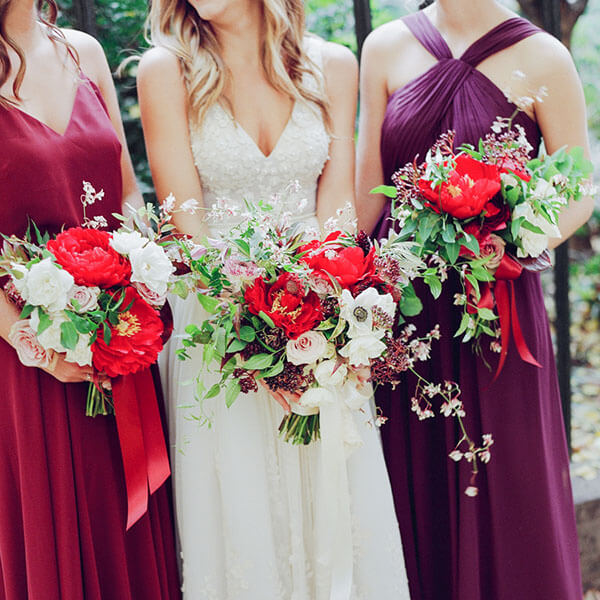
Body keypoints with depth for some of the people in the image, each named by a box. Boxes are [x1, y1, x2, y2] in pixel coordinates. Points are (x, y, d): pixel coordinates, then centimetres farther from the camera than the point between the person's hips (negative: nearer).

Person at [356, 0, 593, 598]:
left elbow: (578, 194, 0)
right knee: (410, 478, 10)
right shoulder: (385, 49, 5)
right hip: (399, 296, 2)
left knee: (503, 491, 5)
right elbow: (368, 185, 8)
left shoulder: (540, 59, -3)